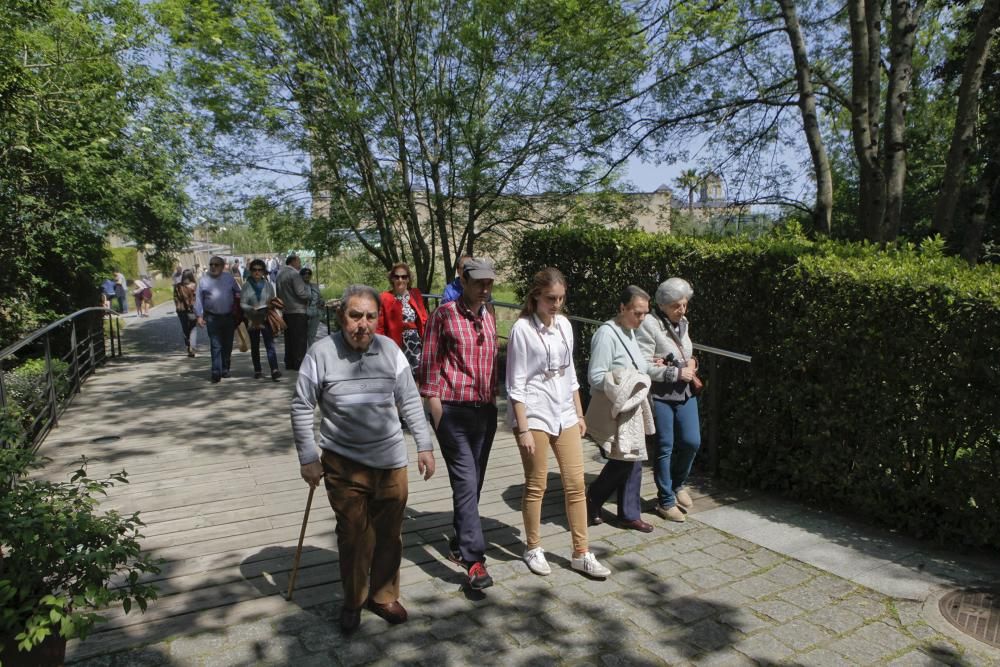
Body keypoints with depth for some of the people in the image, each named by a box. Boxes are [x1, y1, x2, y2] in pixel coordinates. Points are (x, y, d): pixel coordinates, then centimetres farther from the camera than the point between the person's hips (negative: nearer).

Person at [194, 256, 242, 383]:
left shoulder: (229, 277, 7)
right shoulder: (203, 280, 2)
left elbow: (238, 292, 16)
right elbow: (198, 299, 3)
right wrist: (199, 315, -4)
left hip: (229, 316, 3)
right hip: (212, 317, -2)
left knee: (227, 345, 10)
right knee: (215, 346, -8)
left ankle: (225, 369, 24)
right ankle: (216, 372, -9)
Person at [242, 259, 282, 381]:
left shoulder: (268, 285, 7)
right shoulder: (246, 286, 2)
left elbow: (273, 301, 13)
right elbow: (242, 303, -2)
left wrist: (271, 305, -10)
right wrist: (252, 309, -21)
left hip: (266, 318, 0)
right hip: (252, 319, 1)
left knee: (270, 344, -13)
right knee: (254, 345, 10)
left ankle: (274, 370, -23)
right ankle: (257, 371, 19)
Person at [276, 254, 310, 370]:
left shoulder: (280, 274, 13)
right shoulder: (294, 274, -13)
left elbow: (279, 293, 18)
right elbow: (300, 293, -18)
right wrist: (308, 293, -1)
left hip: (286, 311, 8)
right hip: (297, 311, -8)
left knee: (289, 339, 13)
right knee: (300, 339, -3)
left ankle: (289, 363, 16)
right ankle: (298, 363, -3)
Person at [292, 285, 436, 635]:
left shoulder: (390, 350, -2)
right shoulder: (321, 353, -10)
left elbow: (410, 400, 5)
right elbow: (302, 408, -3)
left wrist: (424, 445, 5)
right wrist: (308, 458, -3)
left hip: (391, 460, 3)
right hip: (343, 462, -2)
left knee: (389, 533, 13)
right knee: (353, 535, 7)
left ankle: (384, 595, 35)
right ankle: (353, 602, 31)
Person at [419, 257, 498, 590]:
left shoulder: (489, 318, 11)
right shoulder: (444, 315, -5)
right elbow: (430, 363, -4)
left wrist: (493, 400, 15)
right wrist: (436, 409, -7)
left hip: (485, 412, 6)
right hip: (454, 412, -6)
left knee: (474, 482, 13)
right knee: (466, 482, -8)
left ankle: (459, 543, 30)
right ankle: (474, 558, -3)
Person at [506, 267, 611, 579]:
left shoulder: (564, 325, 6)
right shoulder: (523, 328, -11)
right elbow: (516, 384, -12)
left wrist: (579, 414, 14)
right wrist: (523, 429, -15)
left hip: (564, 413, 6)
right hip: (534, 415, -6)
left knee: (576, 484, 6)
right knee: (536, 486, 6)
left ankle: (581, 554, 18)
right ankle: (533, 549, 25)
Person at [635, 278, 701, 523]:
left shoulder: (682, 323, 9)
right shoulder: (649, 325, -15)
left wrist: (692, 362, 1)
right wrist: (677, 373, -17)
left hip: (685, 392, 7)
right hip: (660, 395, -7)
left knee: (692, 442, 6)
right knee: (665, 447, 3)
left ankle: (677, 484, 33)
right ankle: (665, 501, 19)